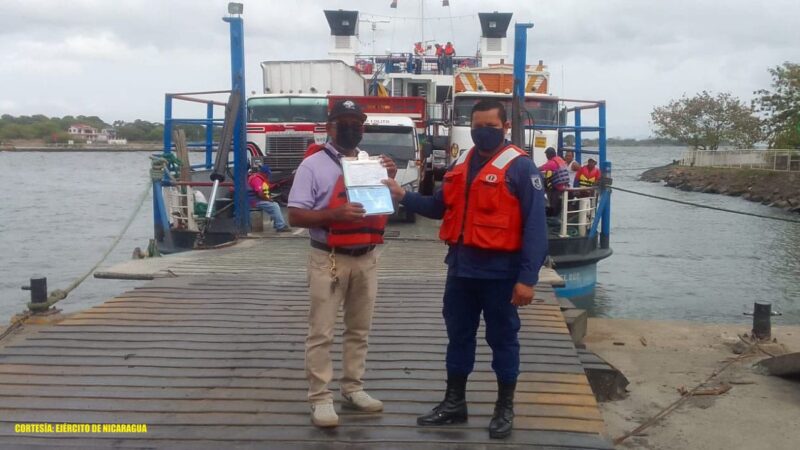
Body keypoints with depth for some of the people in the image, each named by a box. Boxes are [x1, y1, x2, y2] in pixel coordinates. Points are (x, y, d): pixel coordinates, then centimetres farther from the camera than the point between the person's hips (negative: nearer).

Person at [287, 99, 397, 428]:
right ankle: (320, 398, 6)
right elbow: (295, 216, -12)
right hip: (329, 260, -6)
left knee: (359, 329, 14)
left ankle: (352, 389, 27)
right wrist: (335, 214, -26)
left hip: (366, 259, 6)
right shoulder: (313, 165, -6)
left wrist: (390, 179, -1)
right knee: (321, 332, -2)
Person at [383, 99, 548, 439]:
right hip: (461, 267, 6)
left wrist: (527, 277, -20)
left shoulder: (520, 167, -11)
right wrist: (403, 197, 0)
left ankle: (505, 408, 22)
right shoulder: (460, 164, 9)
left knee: (502, 338, 7)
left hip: (499, 270, -6)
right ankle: (454, 402, 29)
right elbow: (440, 207, 15)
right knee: (458, 335, 15)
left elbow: (535, 226, -15)